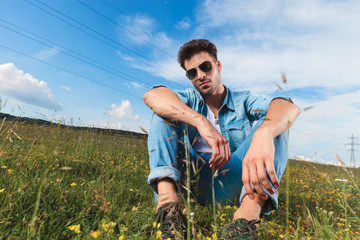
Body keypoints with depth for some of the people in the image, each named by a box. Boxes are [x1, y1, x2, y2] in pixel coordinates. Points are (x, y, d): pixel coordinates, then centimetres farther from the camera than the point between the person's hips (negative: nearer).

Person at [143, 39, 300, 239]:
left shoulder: (243, 101, 8)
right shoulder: (189, 100, 10)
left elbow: (290, 108, -15)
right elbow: (152, 96, -16)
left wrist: (263, 134, -40)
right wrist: (200, 121, -33)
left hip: (231, 183, 0)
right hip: (194, 179, 1)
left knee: (273, 124, -15)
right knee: (166, 111, -10)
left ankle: (248, 215, -38)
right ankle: (167, 203, -31)